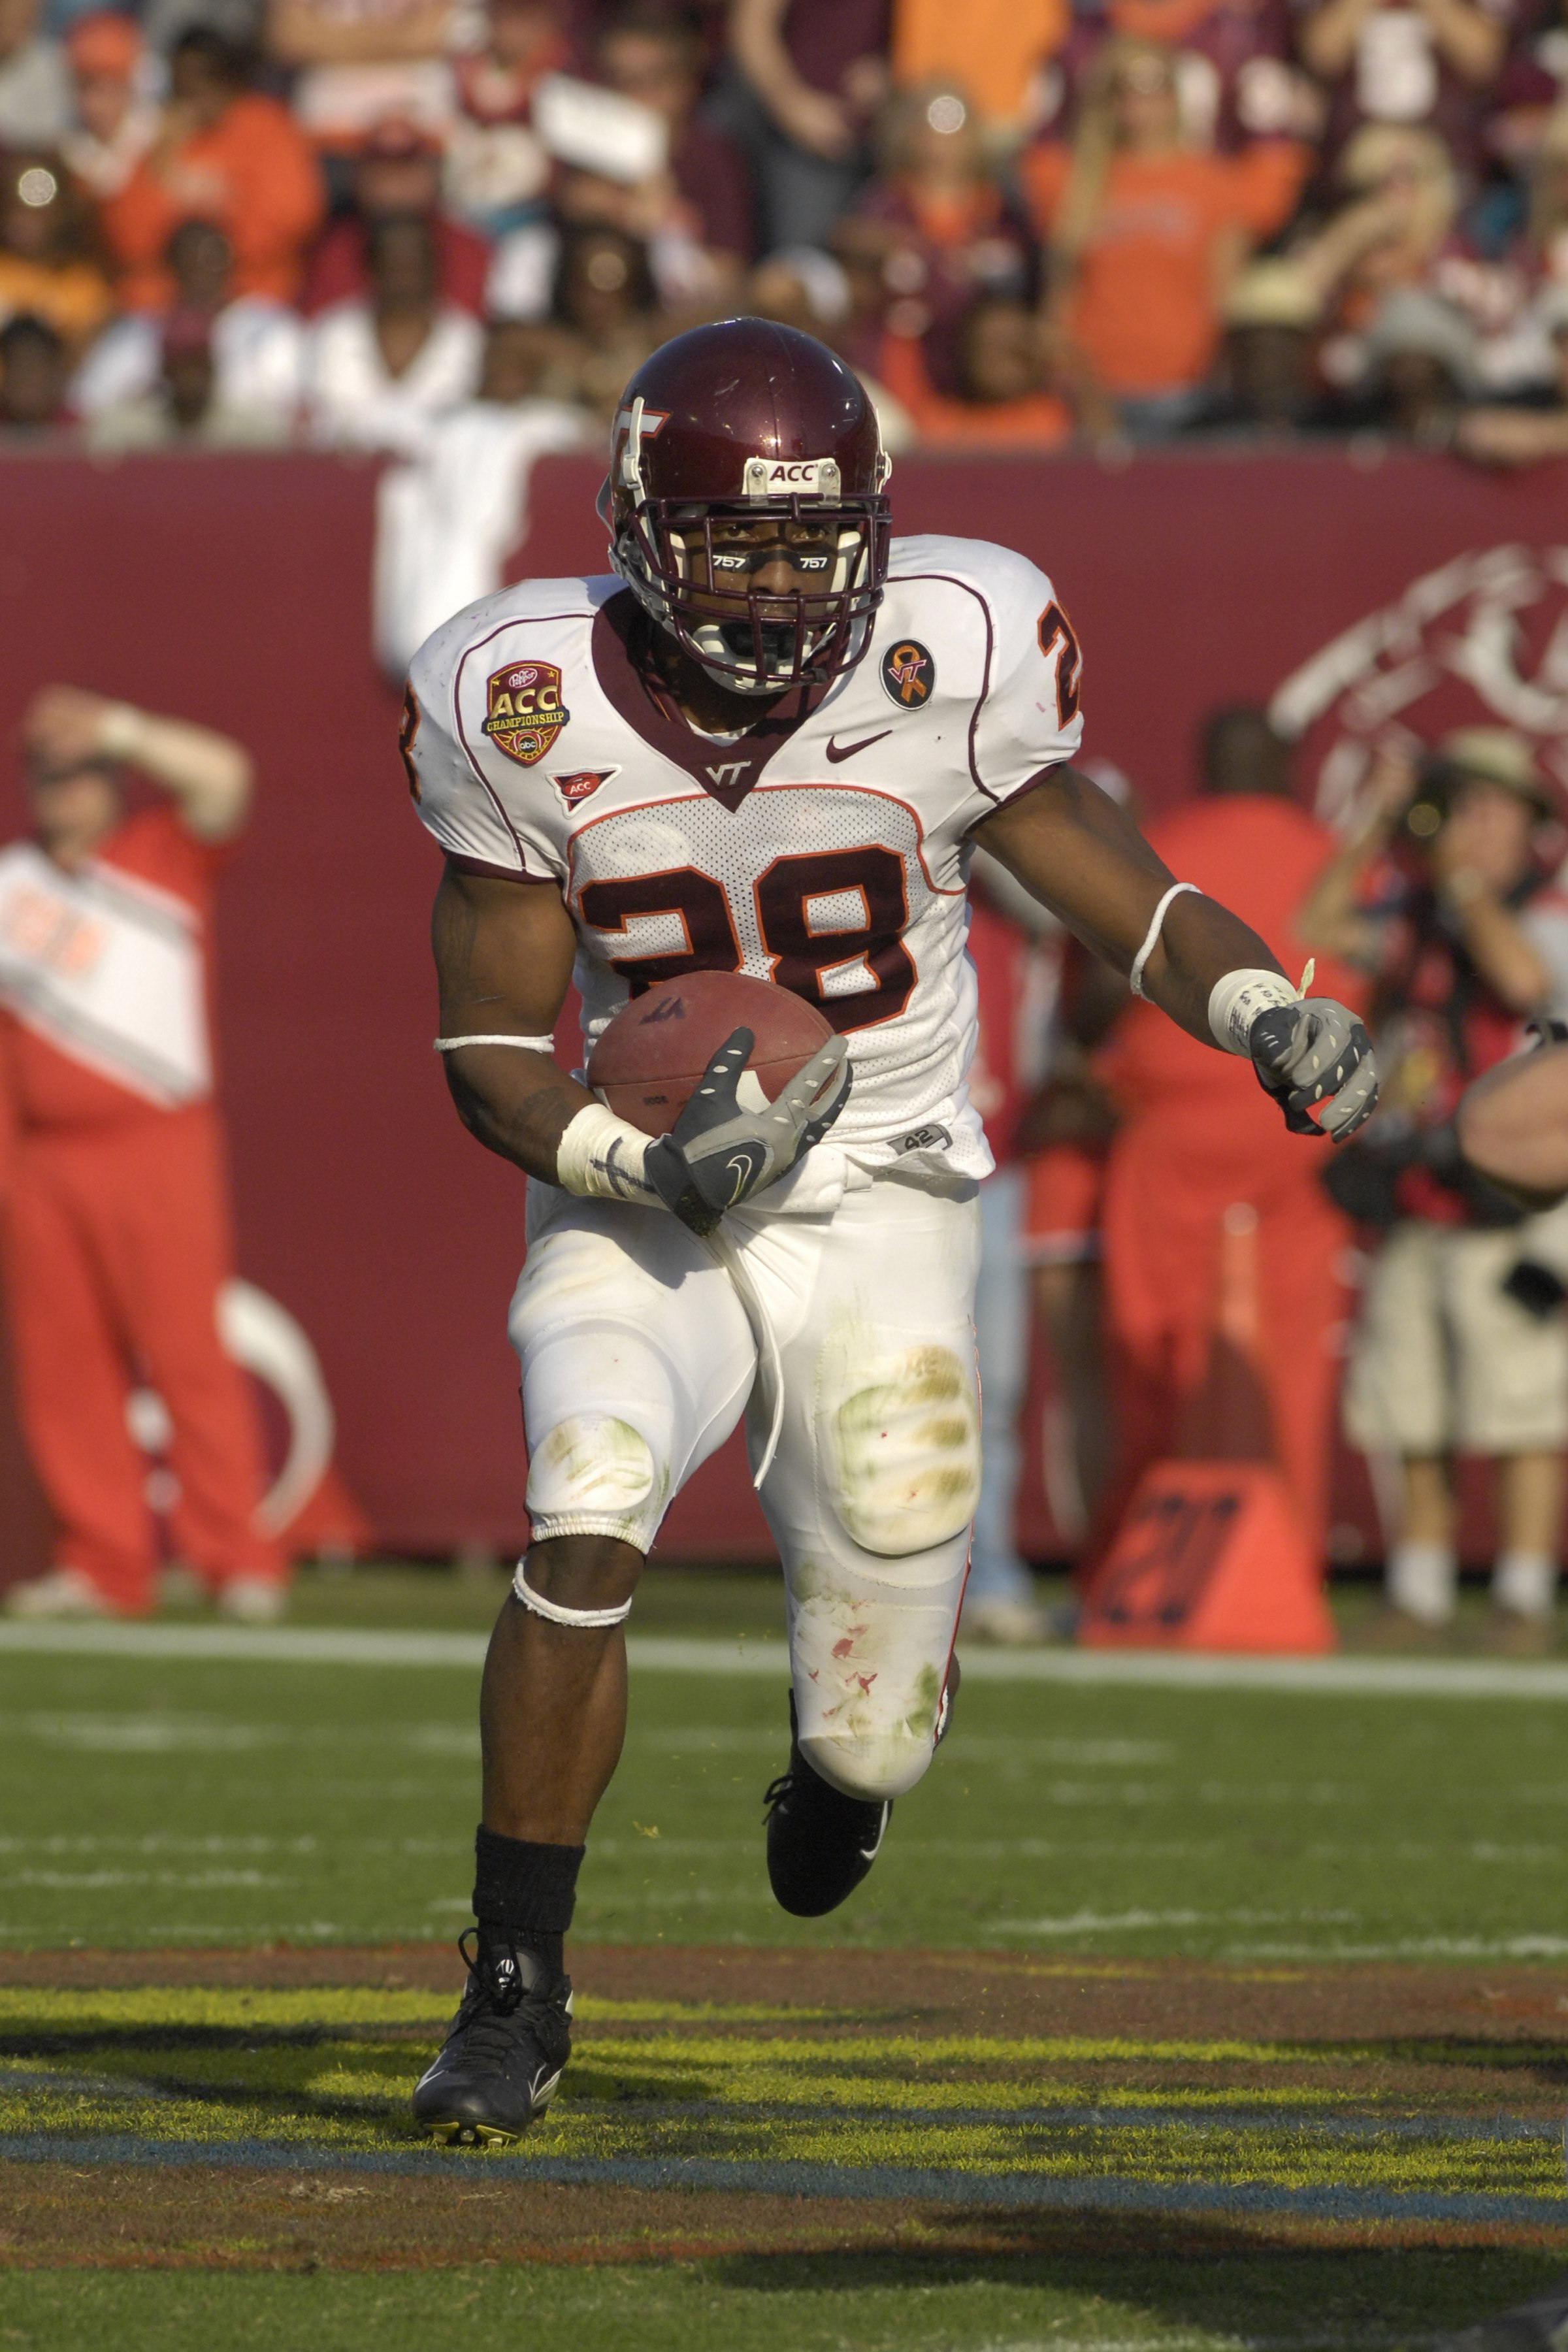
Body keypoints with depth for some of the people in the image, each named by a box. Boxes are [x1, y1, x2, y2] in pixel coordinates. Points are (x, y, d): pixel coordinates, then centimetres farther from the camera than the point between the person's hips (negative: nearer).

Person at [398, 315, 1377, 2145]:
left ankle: (834, 1764, 44)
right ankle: (514, 1991, -11)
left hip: (881, 1215, 0)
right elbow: (490, 1048, -5)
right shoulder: (529, 707, -12)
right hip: (641, 1217, 0)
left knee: (873, 1739, 1)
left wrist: (1261, 1007, -21)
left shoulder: (947, 664, -13)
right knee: (585, 1526, -29)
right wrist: (644, 1165, -24)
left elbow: (1118, 893, -1)